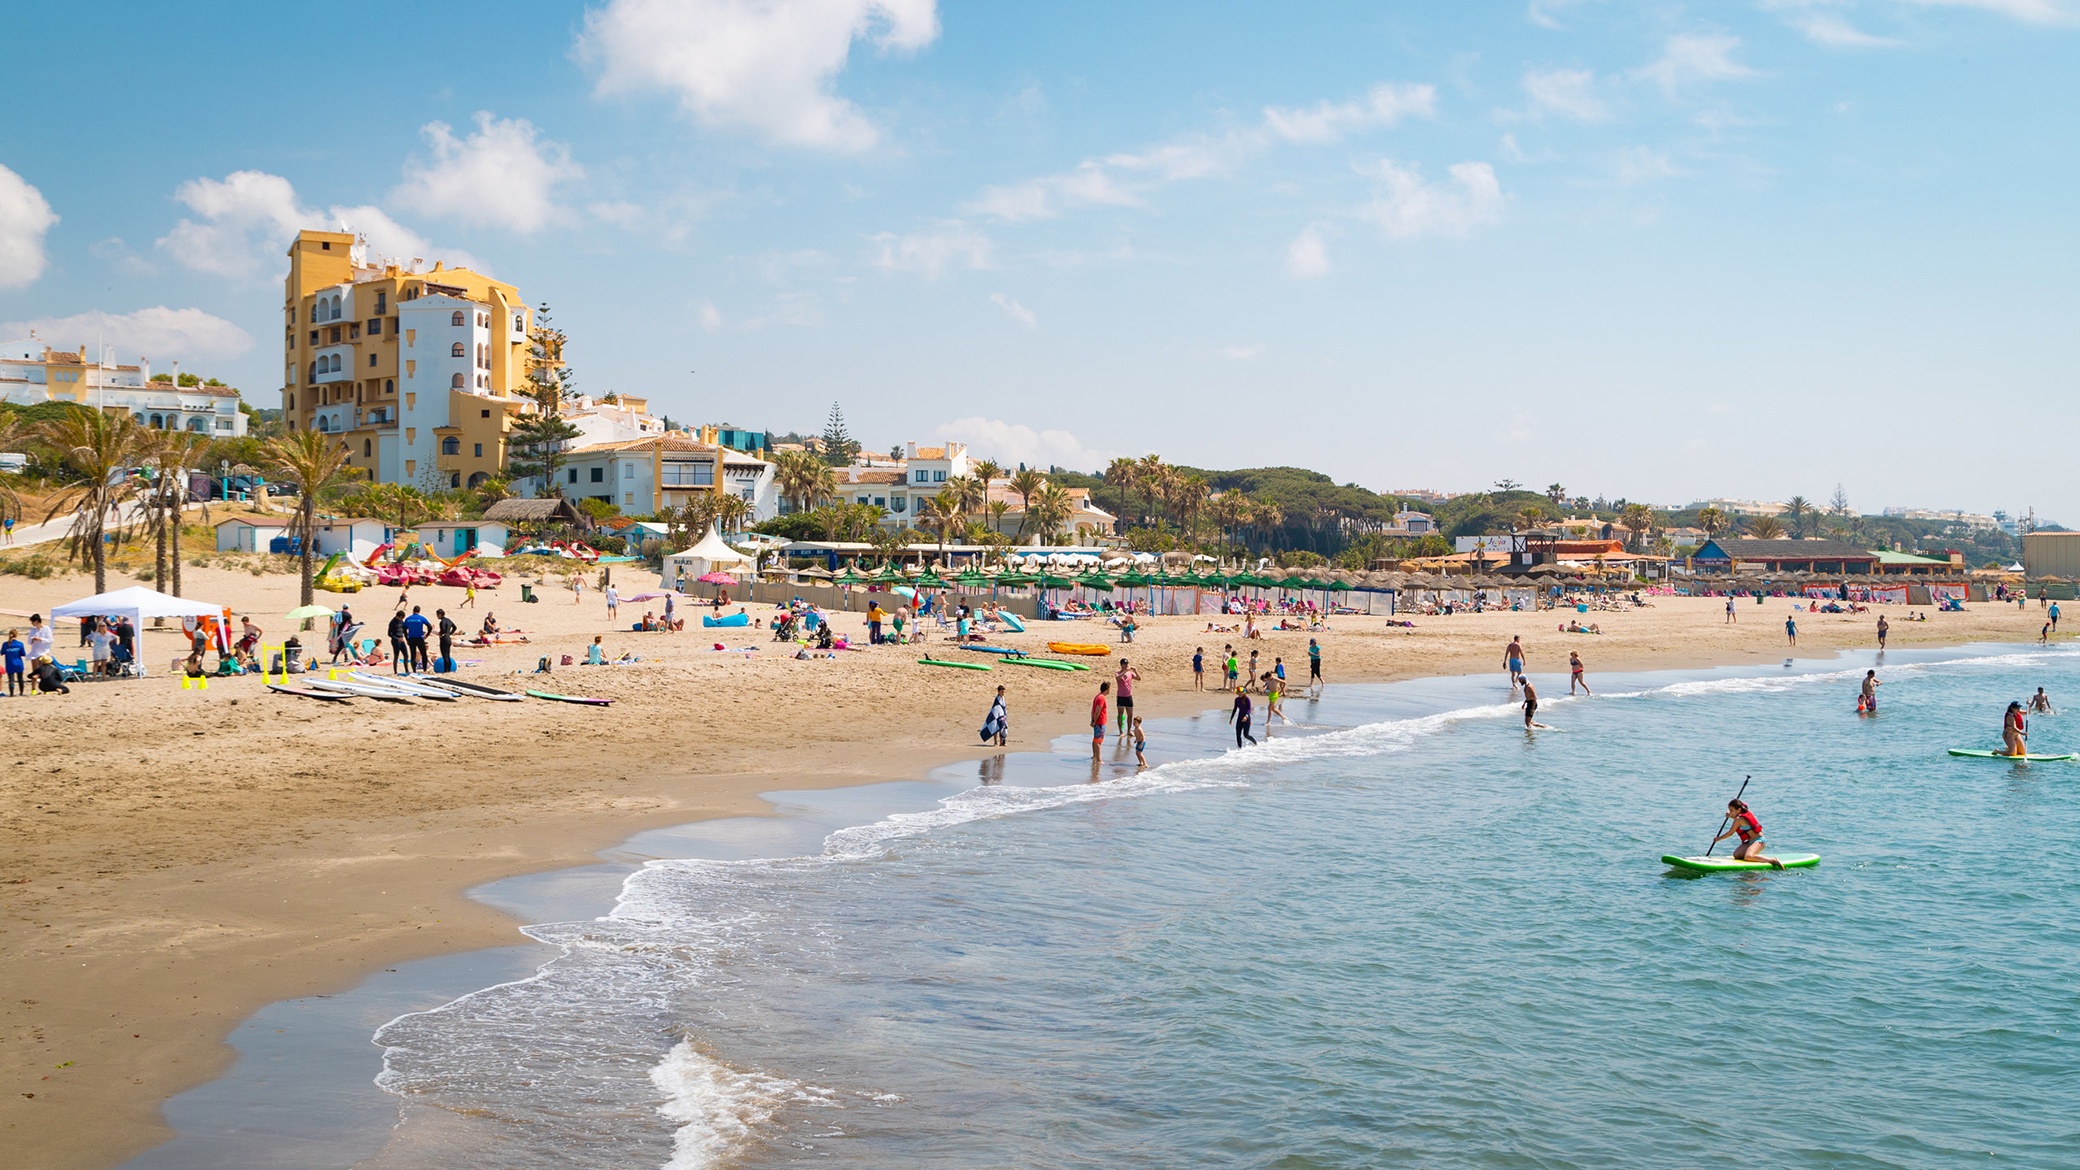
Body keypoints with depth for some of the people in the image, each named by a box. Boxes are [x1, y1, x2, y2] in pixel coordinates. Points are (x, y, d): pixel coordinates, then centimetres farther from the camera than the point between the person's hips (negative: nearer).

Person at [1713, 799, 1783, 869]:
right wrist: (1731, 816, 24)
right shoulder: (1746, 813, 11)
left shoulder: (1739, 819, -15)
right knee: (1736, 855, -4)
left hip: (1758, 840, -9)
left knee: (1748, 857, -34)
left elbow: (1730, 833, -7)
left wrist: (1718, 838, 5)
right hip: (1750, 841, 9)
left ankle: (1773, 860, -27)